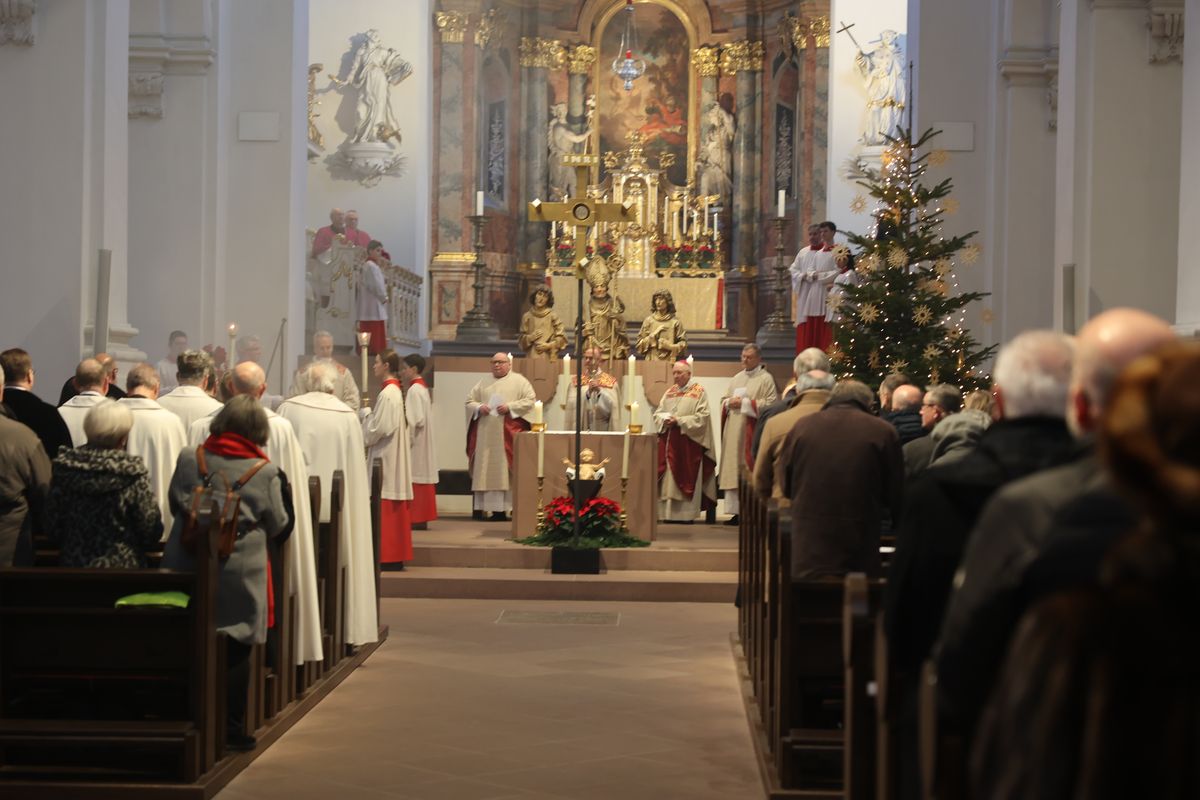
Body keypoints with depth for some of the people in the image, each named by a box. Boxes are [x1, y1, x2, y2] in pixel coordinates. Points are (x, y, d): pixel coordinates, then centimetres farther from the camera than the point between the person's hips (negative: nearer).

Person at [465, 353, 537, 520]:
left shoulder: (519, 381, 5)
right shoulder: (484, 383, 19)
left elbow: (530, 401, -4)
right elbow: (469, 401, 16)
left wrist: (510, 407, -14)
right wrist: (479, 408, -6)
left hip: (508, 434, -4)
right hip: (486, 435, 4)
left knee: (507, 472, -8)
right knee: (488, 471, 0)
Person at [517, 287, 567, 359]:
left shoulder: (553, 316, 3)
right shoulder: (527, 316, 10)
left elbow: (561, 338, 2)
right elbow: (521, 340, 13)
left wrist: (549, 345, -12)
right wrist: (529, 338, -6)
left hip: (549, 357, -2)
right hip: (532, 357, 2)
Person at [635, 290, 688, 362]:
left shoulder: (675, 322, 4)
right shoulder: (648, 320, 8)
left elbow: (683, 344, 3)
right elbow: (639, 345, 7)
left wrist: (673, 347, -15)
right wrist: (653, 335, -5)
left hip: (669, 362, -1)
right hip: (652, 361, 1)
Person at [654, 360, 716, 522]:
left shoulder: (699, 392, -1)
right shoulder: (669, 392, 15)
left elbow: (702, 417, -10)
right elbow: (657, 413, 14)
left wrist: (679, 420, -15)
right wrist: (665, 420, -8)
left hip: (689, 442, -5)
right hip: (669, 441, 5)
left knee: (687, 477, -4)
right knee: (669, 478, 2)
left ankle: (687, 513, 0)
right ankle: (669, 512, 5)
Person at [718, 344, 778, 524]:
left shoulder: (766, 379, -1)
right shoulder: (737, 378, 18)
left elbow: (771, 404, -12)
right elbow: (724, 400, 22)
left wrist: (745, 403, -14)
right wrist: (729, 403, -2)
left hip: (752, 432, -6)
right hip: (734, 432, 6)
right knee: (733, 471, 3)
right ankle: (736, 511, 5)